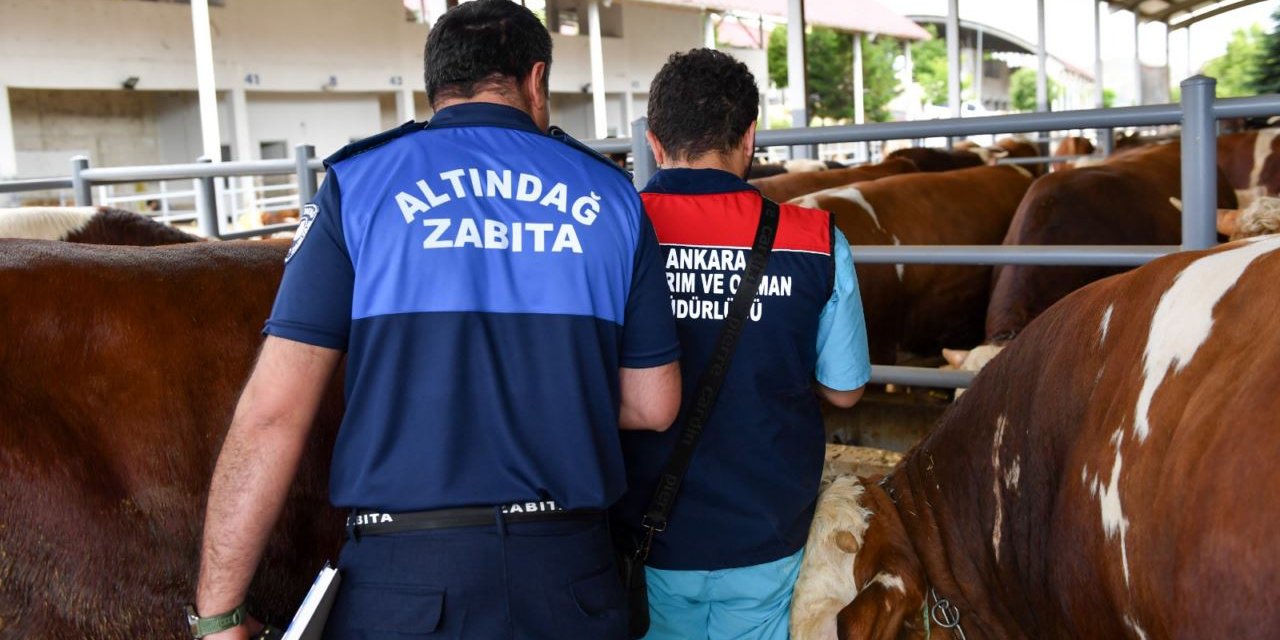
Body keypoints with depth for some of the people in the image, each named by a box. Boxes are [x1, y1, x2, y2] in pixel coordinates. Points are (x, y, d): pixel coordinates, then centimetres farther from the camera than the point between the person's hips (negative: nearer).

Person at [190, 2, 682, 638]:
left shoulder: (357, 186, -3)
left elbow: (272, 413, -8)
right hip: (572, 576, 2)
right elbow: (653, 406, 6)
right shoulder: (610, 194, 4)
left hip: (404, 585, -2)